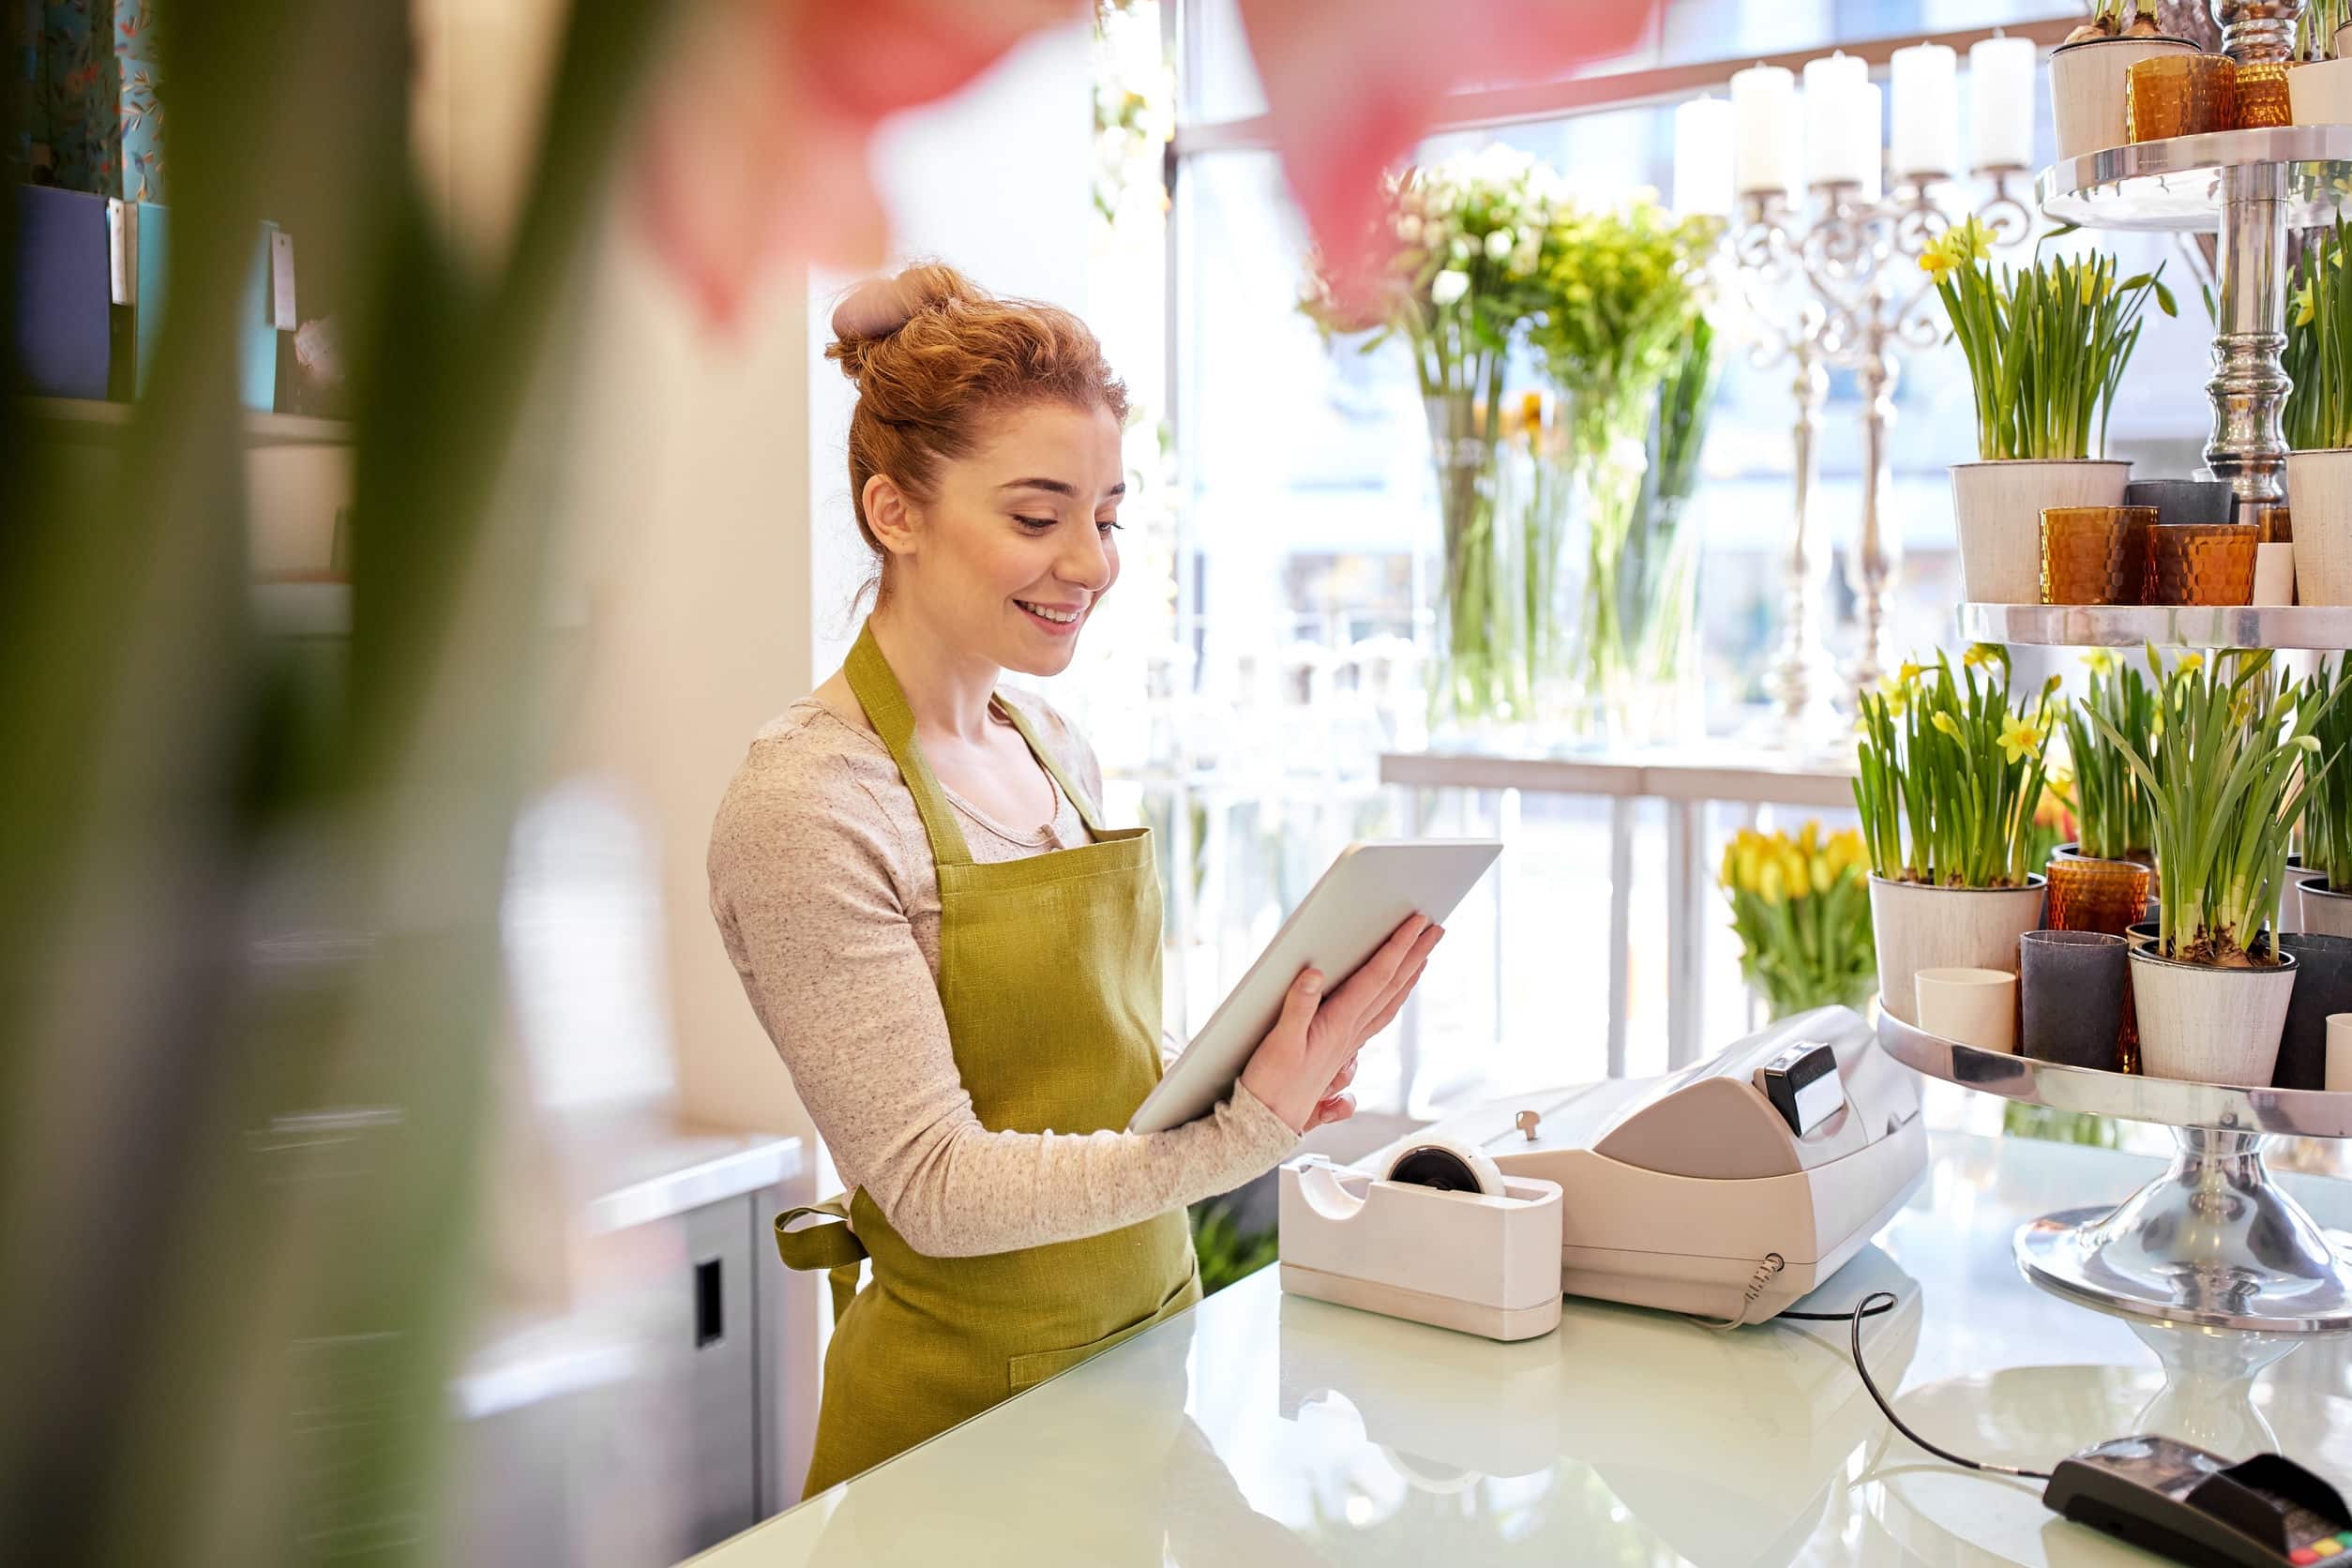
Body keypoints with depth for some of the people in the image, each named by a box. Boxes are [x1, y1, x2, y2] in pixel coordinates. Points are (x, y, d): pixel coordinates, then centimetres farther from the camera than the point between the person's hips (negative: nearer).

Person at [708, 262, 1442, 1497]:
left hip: (1152, 1333, 7)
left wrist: (1250, 1085, -7)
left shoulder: (1054, 748, 3)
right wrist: (1246, 1132, -29)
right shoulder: (808, 805, -19)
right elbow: (938, 1188, -21)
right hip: (966, 1400, -7)